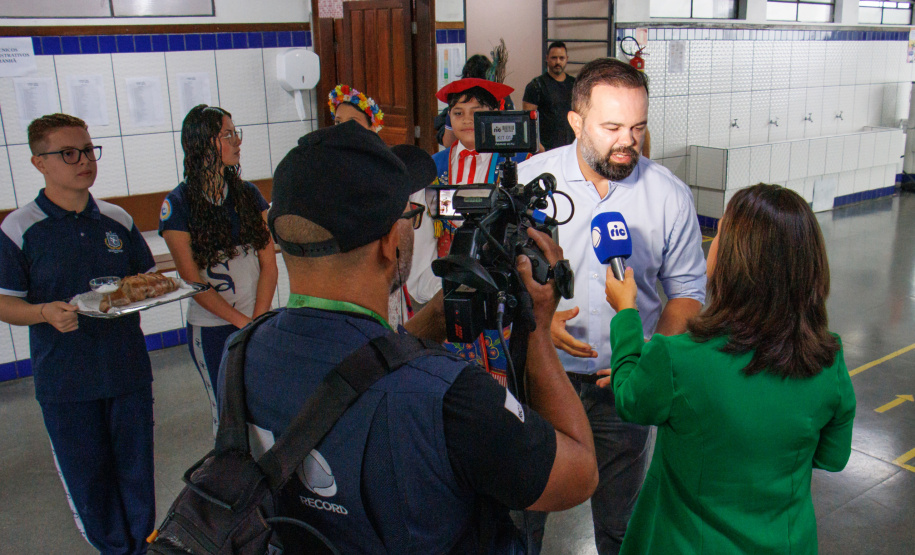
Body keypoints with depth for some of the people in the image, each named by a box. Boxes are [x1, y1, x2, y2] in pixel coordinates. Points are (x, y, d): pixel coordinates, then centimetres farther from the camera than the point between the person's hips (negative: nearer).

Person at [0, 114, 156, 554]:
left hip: (129, 370, 3)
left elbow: (147, 277, 14)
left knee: (136, 471, 13)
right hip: (64, 381, -2)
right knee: (87, 480, 11)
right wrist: (46, 313, -23)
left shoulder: (118, 220, 4)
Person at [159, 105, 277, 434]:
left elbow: (268, 263, 1)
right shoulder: (178, 204, -7)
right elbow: (192, 280, -10)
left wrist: (258, 322, -10)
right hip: (212, 328, -3)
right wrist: (244, 324, -12)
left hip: (261, 320, 3)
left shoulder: (248, 193, 4)